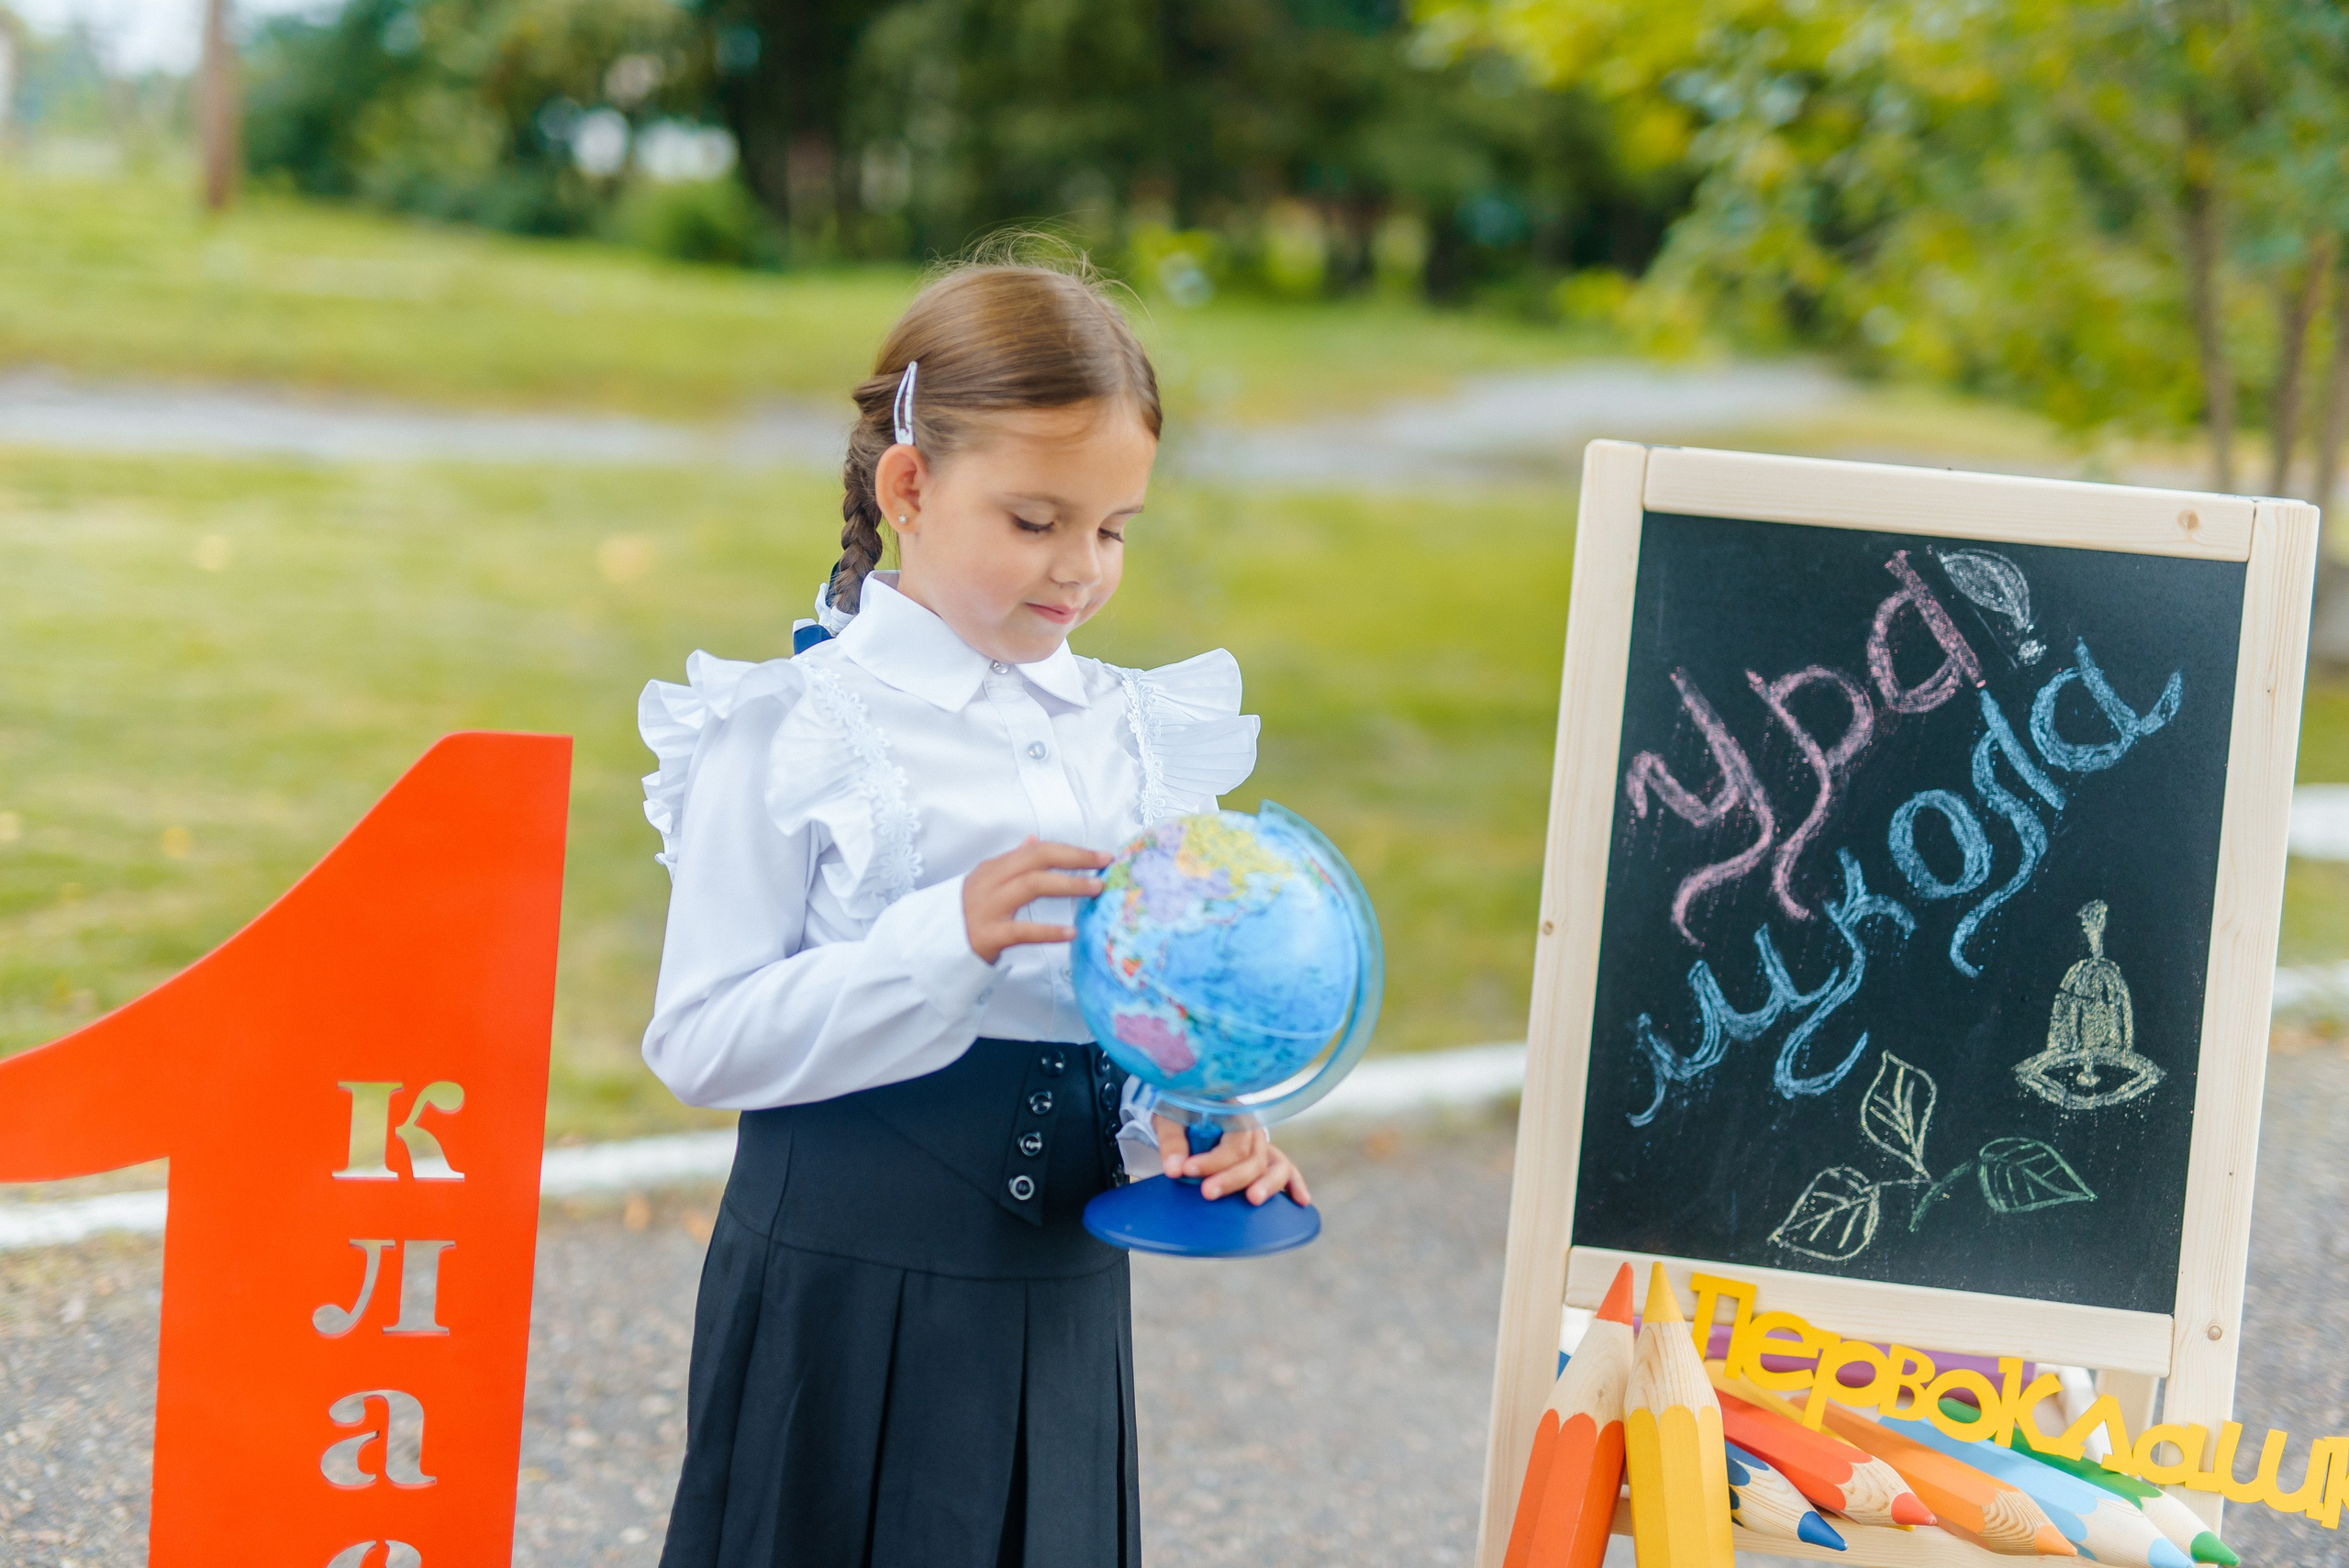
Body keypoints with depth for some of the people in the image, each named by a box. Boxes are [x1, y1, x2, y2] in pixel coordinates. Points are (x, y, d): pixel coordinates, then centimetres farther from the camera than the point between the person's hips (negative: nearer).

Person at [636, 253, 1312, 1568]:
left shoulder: (1140, 736, 8)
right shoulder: (787, 733, -8)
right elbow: (699, 1042, -13)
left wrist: (1193, 1122, -11)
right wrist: (946, 942, -23)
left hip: (1061, 1296, 5)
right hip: (846, 1295, -5)